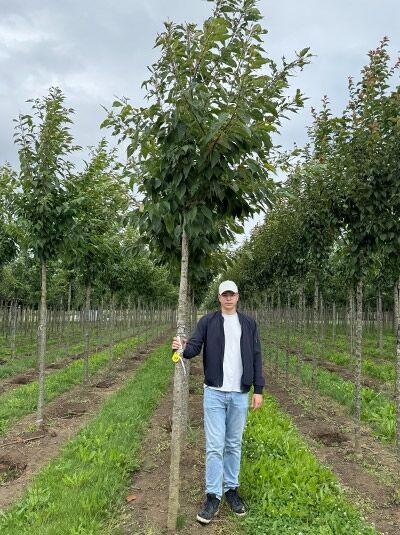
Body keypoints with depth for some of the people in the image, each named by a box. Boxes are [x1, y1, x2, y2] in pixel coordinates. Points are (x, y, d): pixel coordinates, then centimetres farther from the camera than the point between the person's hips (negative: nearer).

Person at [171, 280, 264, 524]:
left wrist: (259, 389, 1)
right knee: (215, 446, 0)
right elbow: (195, 347, -10)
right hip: (215, 393, -2)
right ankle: (213, 497, 10)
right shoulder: (208, 321, 1)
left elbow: (256, 357, 5)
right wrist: (183, 348, -33)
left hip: (240, 394, 2)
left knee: (234, 445, 13)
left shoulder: (249, 323, 5)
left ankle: (231, 489, 28)